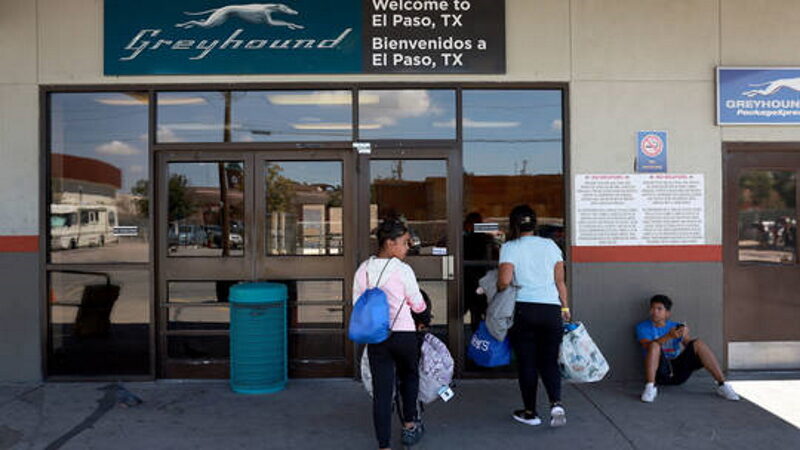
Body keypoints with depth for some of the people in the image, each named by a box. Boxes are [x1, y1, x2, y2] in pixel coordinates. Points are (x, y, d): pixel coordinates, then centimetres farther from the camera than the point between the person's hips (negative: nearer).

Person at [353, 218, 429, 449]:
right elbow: (418, 305, -1)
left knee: (381, 390, 6)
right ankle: (409, 425, 35)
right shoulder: (403, 270, -11)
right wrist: (421, 304, 22)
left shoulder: (363, 270, 2)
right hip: (403, 334, -3)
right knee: (409, 376, 25)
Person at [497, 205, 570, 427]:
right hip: (551, 308, 3)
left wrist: (498, 288, 8)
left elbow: (504, 281, -13)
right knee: (549, 361, 11)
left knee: (526, 361, 7)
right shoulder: (550, 245, 10)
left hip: (523, 308, -3)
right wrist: (565, 307, 17)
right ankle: (556, 403, -9)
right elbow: (560, 281, 9)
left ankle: (530, 412, 15)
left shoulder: (509, 247, -1)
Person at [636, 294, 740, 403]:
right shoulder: (643, 327, 4)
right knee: (655, 345, -31)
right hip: (659, 372, -3)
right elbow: (647, 346, -16)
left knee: (698, 343, -16)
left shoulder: (676, 326, 13)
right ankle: (650, 388, -36)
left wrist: (685, 336, -22)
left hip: (679, 371, 3)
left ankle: (722, 385, -19)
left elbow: (691, 347, 1)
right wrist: (669, 336, -30)